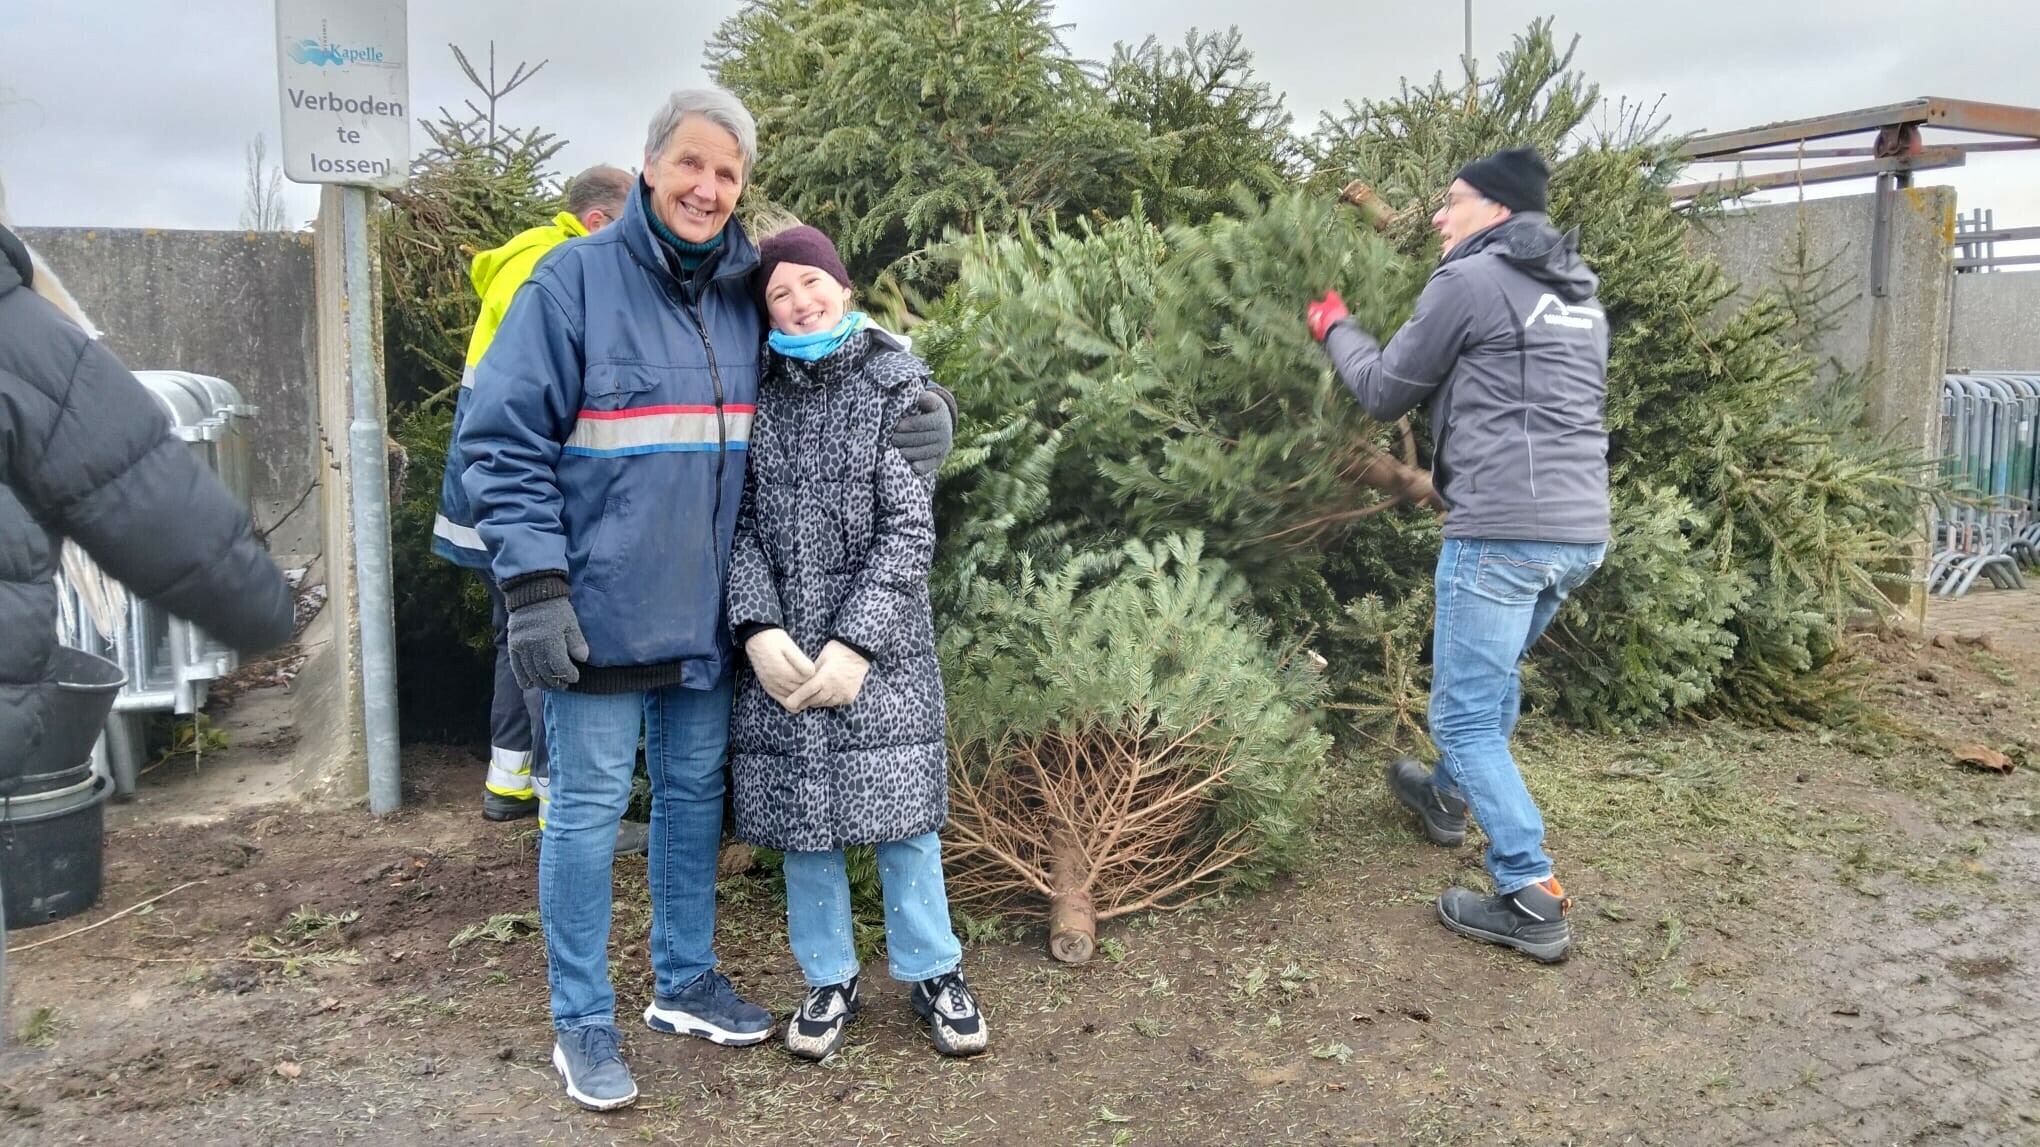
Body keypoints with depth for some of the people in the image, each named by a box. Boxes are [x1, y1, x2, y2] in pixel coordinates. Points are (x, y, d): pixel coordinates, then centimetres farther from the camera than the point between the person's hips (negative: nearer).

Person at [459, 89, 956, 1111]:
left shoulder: (748, 292, 6)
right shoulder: (574, 281, -8)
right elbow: (501, 440, -11)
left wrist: (922, 420, -3)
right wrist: (533, 588, -18)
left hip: (705, 608, 5)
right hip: (600, 607, -5)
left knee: (694, 790, 16)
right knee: (589, 806, 4)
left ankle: (684, 981, 35)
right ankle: (582, 1024, 21)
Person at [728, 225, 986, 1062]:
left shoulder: (896, 385, -2)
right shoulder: (758, 393, 5)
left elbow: (909, 530, -7)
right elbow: (739, 523, 1)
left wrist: (856, 643, -15)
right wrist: (759, 628, -14)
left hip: (879, 637, -2)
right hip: (779, 641, 2)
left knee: (898, 802, 3)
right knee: (802, 809, 8)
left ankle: (932, 971, 21)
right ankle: (829, 979, 24)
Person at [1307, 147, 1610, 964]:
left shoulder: (1470, 281, -6)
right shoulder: (1577, 294, 19)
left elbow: (1385, 393, 2)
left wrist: (1335, 330, 20)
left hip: (1503, 530, -9)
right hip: (1581, 530, 9)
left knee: (1465, 712, -2)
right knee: (1493, 671, 28)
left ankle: (1533, 901, -3)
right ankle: (1450, 796, 48)